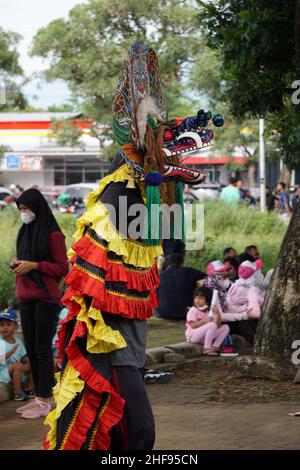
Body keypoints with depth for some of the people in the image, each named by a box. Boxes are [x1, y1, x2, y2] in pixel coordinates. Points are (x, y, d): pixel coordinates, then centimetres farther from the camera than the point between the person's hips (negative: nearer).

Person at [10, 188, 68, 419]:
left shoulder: (53, 235, -9)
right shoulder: (25, 232, 15)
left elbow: (62, 268, -9)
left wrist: (33, 265, -17)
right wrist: (18, 264, 3)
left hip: (46, 298, -8)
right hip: (26, 298, 8)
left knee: (42, 348, -6)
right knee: (31, 348, 9)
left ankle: (44, 401, -4)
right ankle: (39, 396, 16)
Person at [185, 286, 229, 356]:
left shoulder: (210, 311, 8)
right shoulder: (193, 310, -6)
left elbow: (218, 326, -3)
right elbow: (193, 326, -18)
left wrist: (218, 315, -18)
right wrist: (204, 321, -30)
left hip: (205, 337, 6)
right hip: (193, 336, -6)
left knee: (225, 327, -6)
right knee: (212, 325, -31)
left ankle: (214, 347, -16)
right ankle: (207, 349, -27)